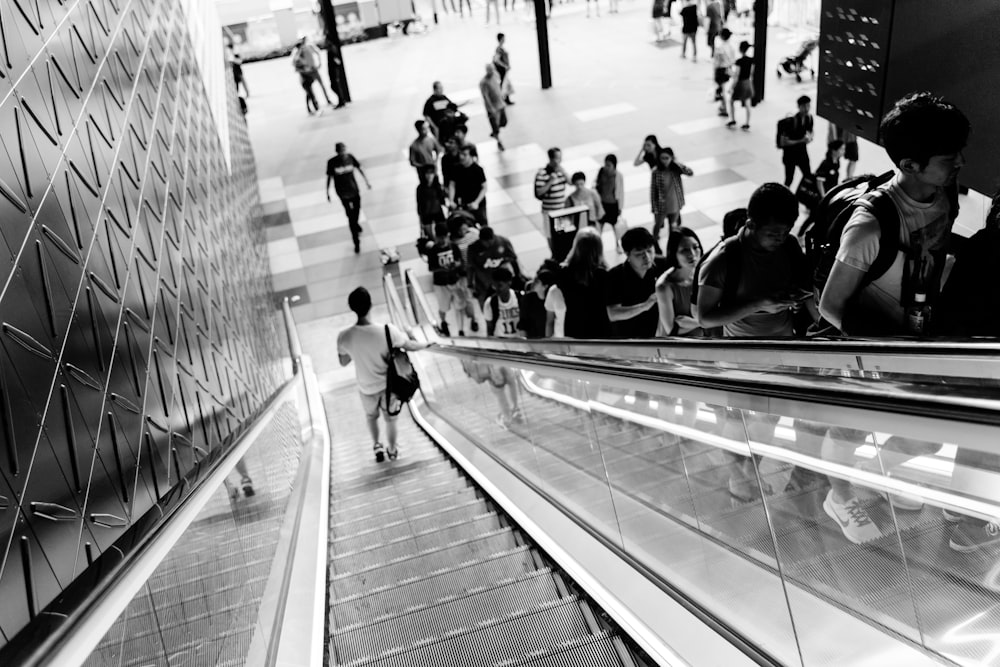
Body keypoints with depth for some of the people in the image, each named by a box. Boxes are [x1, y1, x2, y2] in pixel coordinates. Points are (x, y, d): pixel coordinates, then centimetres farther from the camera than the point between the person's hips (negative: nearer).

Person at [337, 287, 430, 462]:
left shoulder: (344, 337, -27)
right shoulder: (387, 330, -31)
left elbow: (344, 362, -7)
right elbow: (411, 346, -12)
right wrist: (428, 344, 9)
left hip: (367, 388, 0)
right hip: (388, 385, 0)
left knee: (371, 416, 33)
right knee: (390, 419, 27)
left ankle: (377, 446, 45)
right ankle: (392, 449, 49)